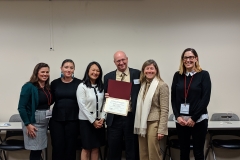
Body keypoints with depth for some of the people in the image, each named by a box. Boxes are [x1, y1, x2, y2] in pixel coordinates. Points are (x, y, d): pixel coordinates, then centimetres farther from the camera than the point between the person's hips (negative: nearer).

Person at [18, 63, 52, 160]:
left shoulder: (48, 87, 7)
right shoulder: (29, 86, -12)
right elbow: (21, 107, -15)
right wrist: (28, 124, -17)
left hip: (45, 122, 6)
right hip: (33, 122, -6)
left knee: (39, 149, 12)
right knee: (35, 150, -1)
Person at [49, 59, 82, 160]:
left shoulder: (79, 83, -2)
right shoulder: (54, 83, 4)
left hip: (73, 119, -1)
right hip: (57, 119, 1)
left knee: (70, 147, 7)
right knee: (57, 147, 4)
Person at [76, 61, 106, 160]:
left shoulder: (101, 87, 7)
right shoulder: (82, 86, -9)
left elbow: (104, 104, 6)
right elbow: (82, 106, -12)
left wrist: (102, 118, -7)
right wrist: (93, 121, -12)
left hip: (99, 121, 5)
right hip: (86, 121, -4)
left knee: (95, 148, 10)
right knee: (86, 148, 4)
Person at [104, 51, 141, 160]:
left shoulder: (137, 74, 1)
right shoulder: (108, 77, 7)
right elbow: (106, 96, 12)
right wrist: (106, 96, -10)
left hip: (132, 117, -2)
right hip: (114, 118, 2)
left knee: (132, 151, 7)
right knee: (113, 151, 10)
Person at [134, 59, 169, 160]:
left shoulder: (162, 85, -8)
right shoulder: (142, 84, 11)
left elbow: (164, 110, -11)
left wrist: (161, 129, -15)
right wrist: (138, 124, 9)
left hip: (154, 124, -6)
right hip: (142, 124, 6)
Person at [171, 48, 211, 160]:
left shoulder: (203, 75, -1)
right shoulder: (178, 75, 7)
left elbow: (205, 98, -7)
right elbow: (173, 98, 7)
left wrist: (193, 118, -11)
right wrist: (177, 116, -6)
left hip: (198, 120, -3)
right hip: (181, 119, 3)